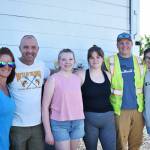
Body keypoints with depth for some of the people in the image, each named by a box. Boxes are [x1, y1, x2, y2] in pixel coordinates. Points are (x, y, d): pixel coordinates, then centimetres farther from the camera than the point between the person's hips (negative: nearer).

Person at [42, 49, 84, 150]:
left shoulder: (77, 79, 6)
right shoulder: (53, 79, -8)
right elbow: (45, 106, -8)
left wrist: (82, 124, 15)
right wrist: (48, 132, -10)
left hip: (78, 123, 5)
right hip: (60, 124, -4)